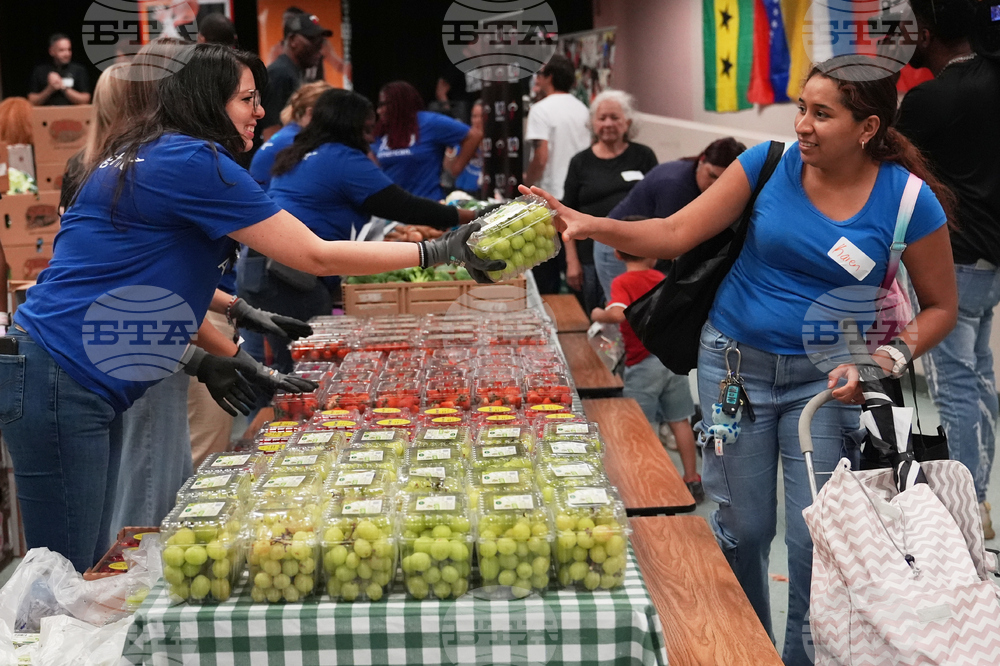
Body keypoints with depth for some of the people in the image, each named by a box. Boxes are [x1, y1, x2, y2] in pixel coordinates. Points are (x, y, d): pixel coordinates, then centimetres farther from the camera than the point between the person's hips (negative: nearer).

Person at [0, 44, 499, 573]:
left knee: (91, 569, 14)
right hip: (59, 384, -10)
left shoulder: (144, 157, 16)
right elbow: (316, 256, -12)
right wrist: (439, 250, -6)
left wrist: (197, 360, 15)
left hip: (91, 386, 10)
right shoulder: (192, 162, -13)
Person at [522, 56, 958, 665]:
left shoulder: (908, 200, -11)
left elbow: (940, 306, -1)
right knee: (744, 527, 8)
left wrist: (889, 359, -18)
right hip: (737, 363, 1)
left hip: (825, 380, -1)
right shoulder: (770, 163, -8)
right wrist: (592, 226, -24)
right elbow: (676, 234, -9)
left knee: (817, 535, -4)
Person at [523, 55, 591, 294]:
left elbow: (541, 157, -19)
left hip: (549, 197, -7)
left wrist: (527, 186, -6)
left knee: (544, 270, 1)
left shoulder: (541, 109, -11)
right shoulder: (582, 110, 10)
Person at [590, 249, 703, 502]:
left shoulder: (622, 283, -12)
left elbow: (618, 313, -31)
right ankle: (692, 480, 21)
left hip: (644, 364, -5)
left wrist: (599, 315, -12)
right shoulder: (662, 279, 6)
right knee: (680, 421, 14)